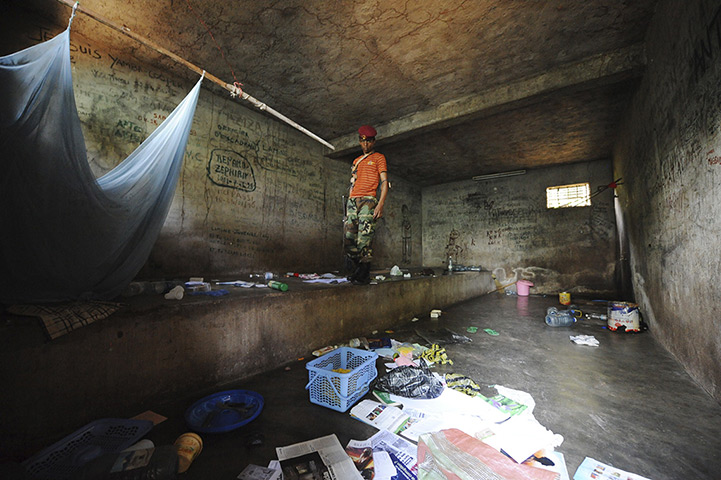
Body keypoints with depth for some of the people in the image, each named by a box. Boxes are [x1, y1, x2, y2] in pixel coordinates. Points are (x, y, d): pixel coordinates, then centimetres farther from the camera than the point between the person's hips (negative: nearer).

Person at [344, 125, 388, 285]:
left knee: (364, 240, -13)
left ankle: (364, 275, -6)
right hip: (352, 200, 6)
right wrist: (349, 204, 16)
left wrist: (380, 204, -14)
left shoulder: (379, 157, 11)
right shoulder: (356, 161, 28)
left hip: (368, 200, -6)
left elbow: (384, 182, 0)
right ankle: (355, 271, 7)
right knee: (348, 238, -3)